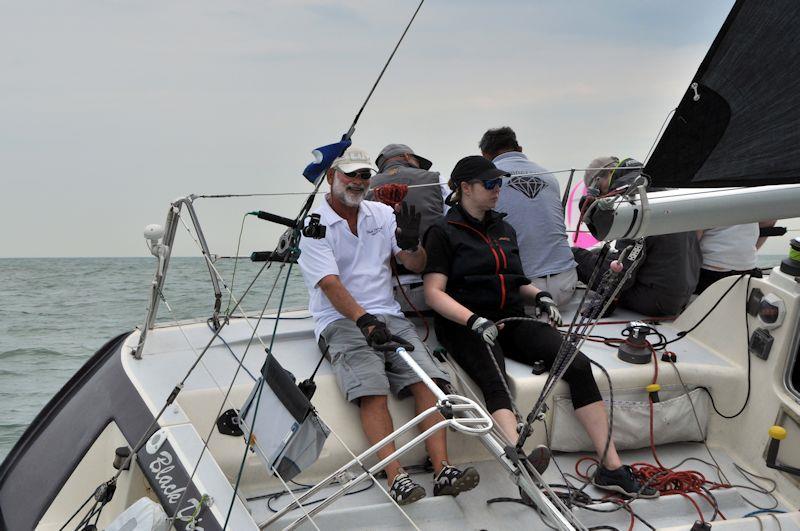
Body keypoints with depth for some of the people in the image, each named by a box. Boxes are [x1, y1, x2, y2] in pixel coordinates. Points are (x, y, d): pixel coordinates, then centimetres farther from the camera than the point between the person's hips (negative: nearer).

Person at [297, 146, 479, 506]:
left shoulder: (382, 214, 17)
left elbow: (416, 265, 13)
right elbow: (330, 283, -14)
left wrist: (411, 243, -11)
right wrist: (363, 320, -29)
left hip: (389, 317, 4)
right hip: (341, 322, -4)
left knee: (426, 378, -21)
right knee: (371, 389, -29)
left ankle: (442, 470, -29)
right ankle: (396, 478, -37)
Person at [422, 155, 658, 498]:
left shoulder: (504, 229, 23)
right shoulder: (444, 233, 2)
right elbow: (434, 293, -8)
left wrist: (539, 296, 7)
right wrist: (475, 321, -23)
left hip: (511, 321, 6)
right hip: (465, 326, -6)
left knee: (578, 364, -18)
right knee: (495, 381, -38)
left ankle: (611, 467, -22)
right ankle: (521, 460, -64)